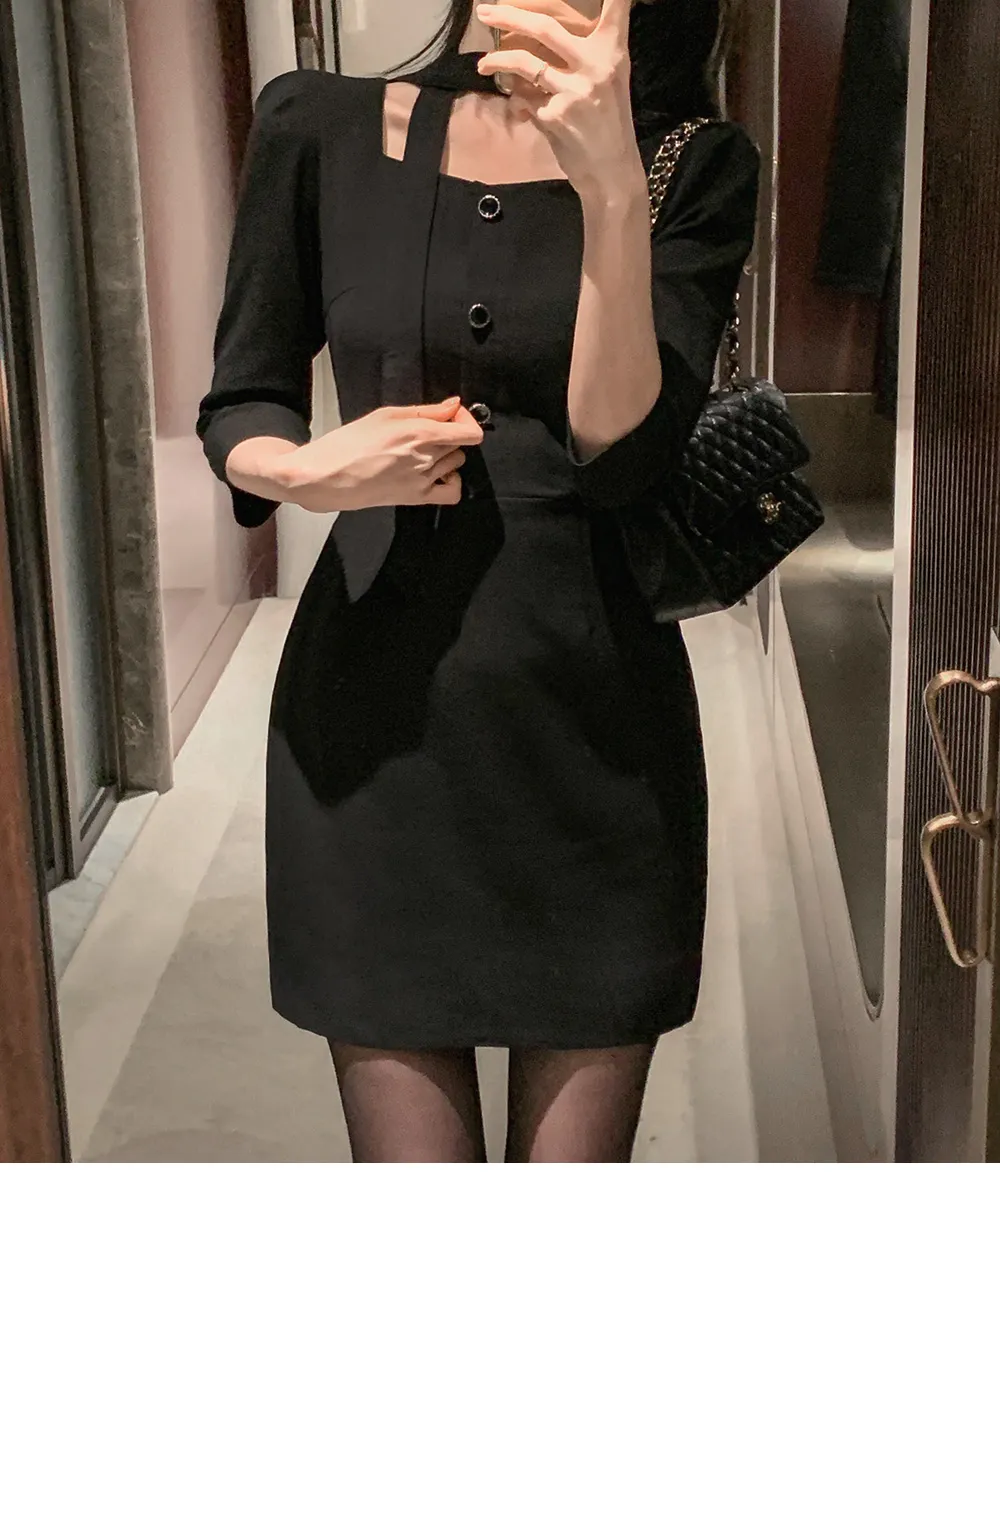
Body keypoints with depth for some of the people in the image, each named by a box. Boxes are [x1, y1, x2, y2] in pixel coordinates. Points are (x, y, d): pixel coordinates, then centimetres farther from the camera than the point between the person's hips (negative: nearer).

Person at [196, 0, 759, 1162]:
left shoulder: (692, 168, 0)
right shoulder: (319, 130, 2)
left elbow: (623, 454, -12)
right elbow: (236, 411, 9)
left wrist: (613, 191, -25)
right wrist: (307, 470, -14)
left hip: (594, 728, 0)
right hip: (373, 718, 0)